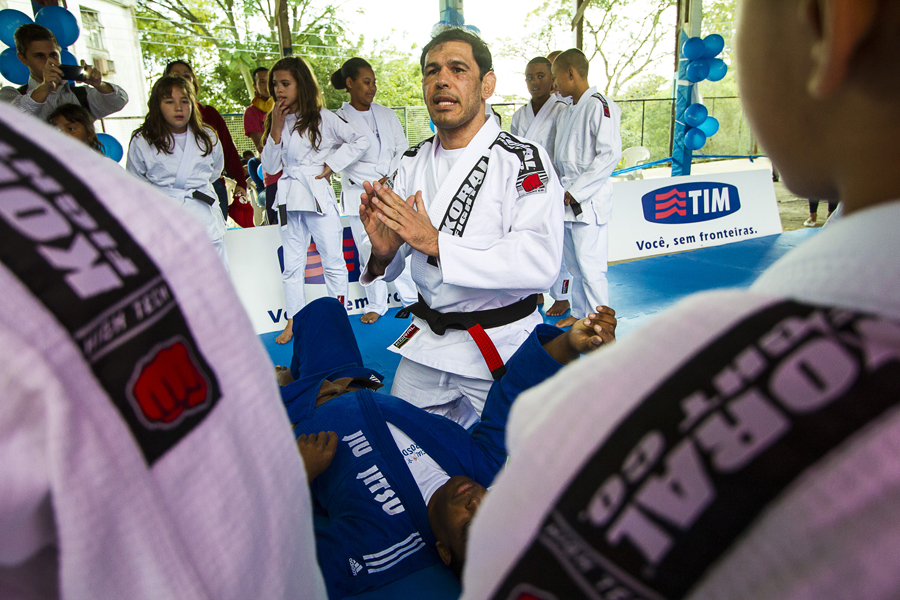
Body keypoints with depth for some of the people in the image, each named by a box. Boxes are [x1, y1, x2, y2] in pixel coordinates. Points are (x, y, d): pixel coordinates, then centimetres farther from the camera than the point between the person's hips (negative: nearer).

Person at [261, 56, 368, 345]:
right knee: (292, 264, 11)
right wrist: (276, 130, -4)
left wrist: (332, 165, -9)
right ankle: (293, 320, 22)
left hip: (318, 194, -5)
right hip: (288, 198, 5)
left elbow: (360, 141, -5)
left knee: (333, 261, 4)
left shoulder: (322, 118, -4)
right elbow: (270, 167, 5)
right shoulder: (276, 120, 11)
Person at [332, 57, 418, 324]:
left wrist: (389, 177, -6)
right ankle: (376, 304, 18)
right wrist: (375, 180, -12)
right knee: (368, 250, 3)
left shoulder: (386, 114, 12)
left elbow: (402, 148, 9)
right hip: (360, 194, -2)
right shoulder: (339, 119, -1)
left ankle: (411, 297, 16)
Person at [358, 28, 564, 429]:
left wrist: (435, 242, -30)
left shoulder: (523, 160, -14)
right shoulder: (413, 163, 4)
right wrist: (383, 254, -20)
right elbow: (391, 269, 5)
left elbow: (540, 263, -26)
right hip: (425, 341, 5)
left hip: (501, 348, -5)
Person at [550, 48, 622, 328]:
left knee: (591, 268, -6)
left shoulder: (599, 105, -12)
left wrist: (576, 191, -17)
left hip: (588, 200, -9)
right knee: (574, 265, 17)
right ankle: (578, 314, 30)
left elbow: (610, 155, -18)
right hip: (567, 200, 9)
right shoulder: (567, 110, 15)